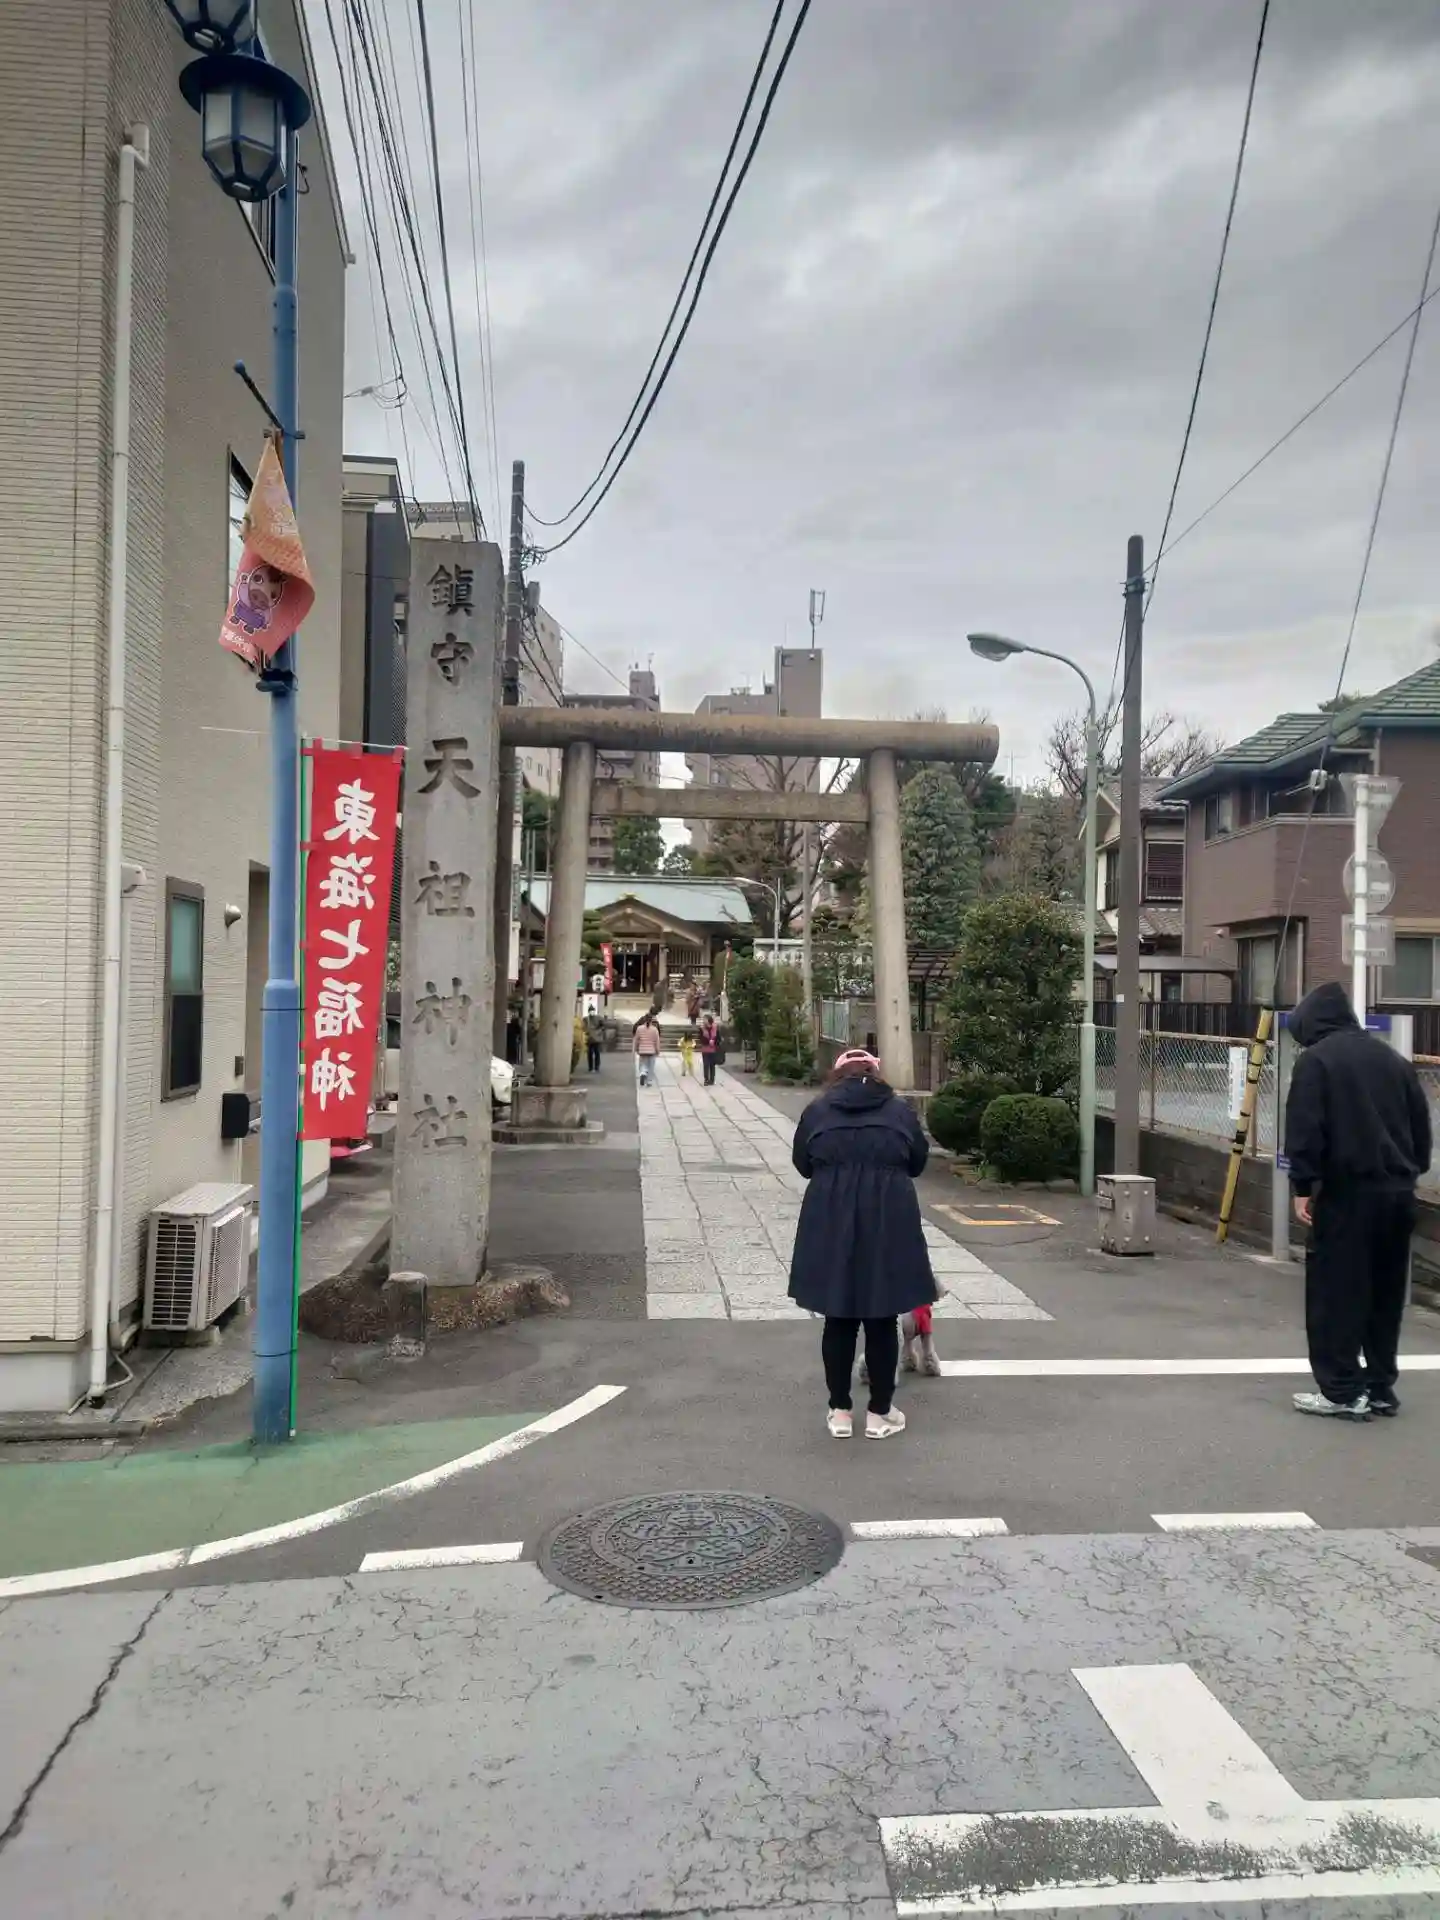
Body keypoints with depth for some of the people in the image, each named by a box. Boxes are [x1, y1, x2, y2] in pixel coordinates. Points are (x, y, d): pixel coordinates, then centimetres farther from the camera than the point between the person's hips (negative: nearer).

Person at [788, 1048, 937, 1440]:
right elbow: (919, 1161, 15)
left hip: (830, 1221, 1)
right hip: (888, 1220, 0)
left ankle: (840, 1411, 17)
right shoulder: (899, 1109, 7)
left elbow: (802, 1163, 12)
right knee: (882, 1320, 8)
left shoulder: (817, 1110, 6)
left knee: (839, 1319, 10)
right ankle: (880, 1412, 17)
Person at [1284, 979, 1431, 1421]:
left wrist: (1303, 1186, -10)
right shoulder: (1394, 1058, 16)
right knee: (1385, 1293, 14)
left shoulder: (1316, 1059, -4)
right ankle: (1380, 1387, 21)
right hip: (1397, 1190, 7)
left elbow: (1304, 1129, -12)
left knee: (1335, 1292, -1)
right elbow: (1421, 1126, 18)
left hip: (1347, 1190, -7)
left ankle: (1343, 1392, 0)